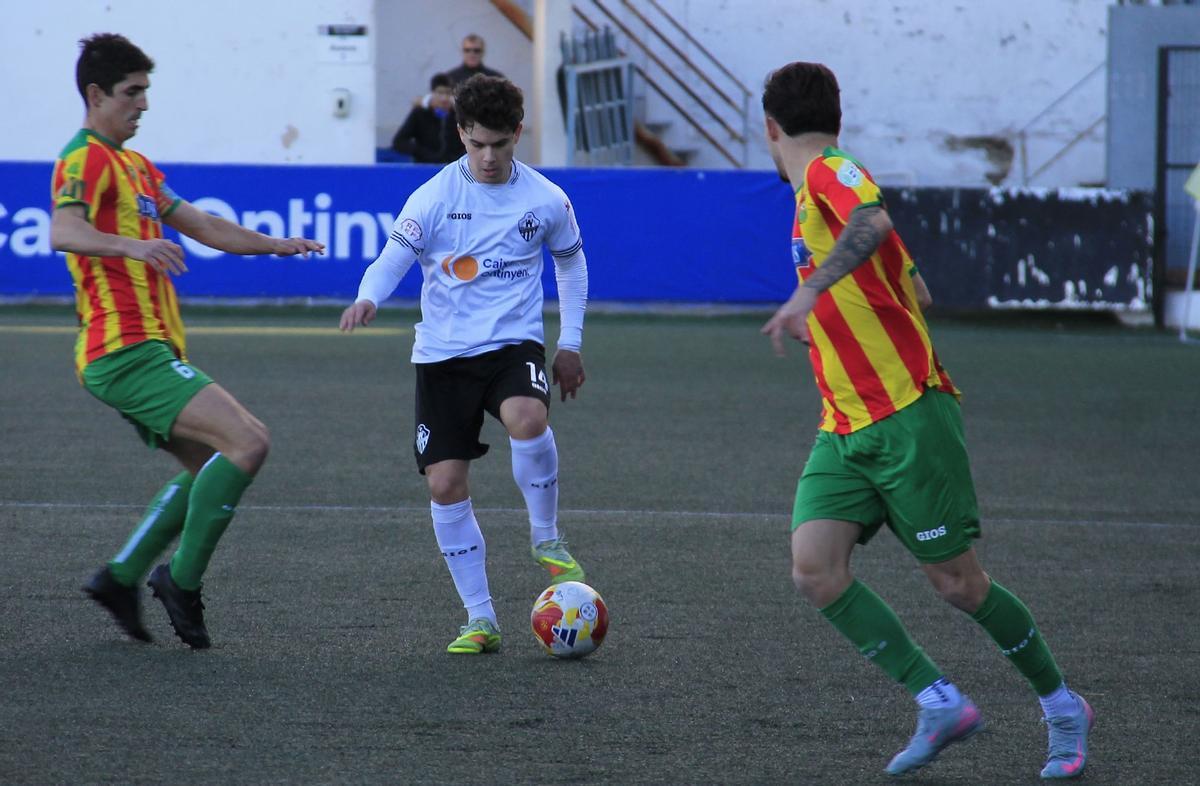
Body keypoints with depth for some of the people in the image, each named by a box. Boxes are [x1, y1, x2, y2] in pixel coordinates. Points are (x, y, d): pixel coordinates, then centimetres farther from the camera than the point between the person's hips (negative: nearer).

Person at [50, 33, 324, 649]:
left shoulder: (135, 166, 22)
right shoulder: (86, 160, -10)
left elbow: (201, 226, 31)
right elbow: (62, 232, -30)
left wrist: (274, 244, 23)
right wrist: (132, 246, -47)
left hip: (144, 352, 10)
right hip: (126, 351, -10)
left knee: (211, 467, 16)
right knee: (248, 441, -19)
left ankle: (121, 577, 14)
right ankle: (182, 580, -12)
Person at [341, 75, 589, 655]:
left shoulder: (545, 201, 0)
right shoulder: (435, 197, -4)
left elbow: (571, 263, 17)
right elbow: (394, 257, -9)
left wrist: (571, 344, 15)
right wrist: (367, 298, -32)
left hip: (513, 343, -1)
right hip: (443, 352, 1)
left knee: (527, 418, -34)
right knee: (445, 483, -6)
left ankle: (546, 541, -8)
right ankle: (480, 620, 6)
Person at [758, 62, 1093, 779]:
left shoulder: (832, 173, -9)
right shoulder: (817, 190, 19)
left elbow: (874, 221, -34)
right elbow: (910, 286, 28)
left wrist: (809, 293, -41)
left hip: (908, 416, -8)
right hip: (845, 430, 8)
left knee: (959, 583, -2)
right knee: (815, 569, -11)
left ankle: (1063, 707, 18)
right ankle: (940, 704, -5)